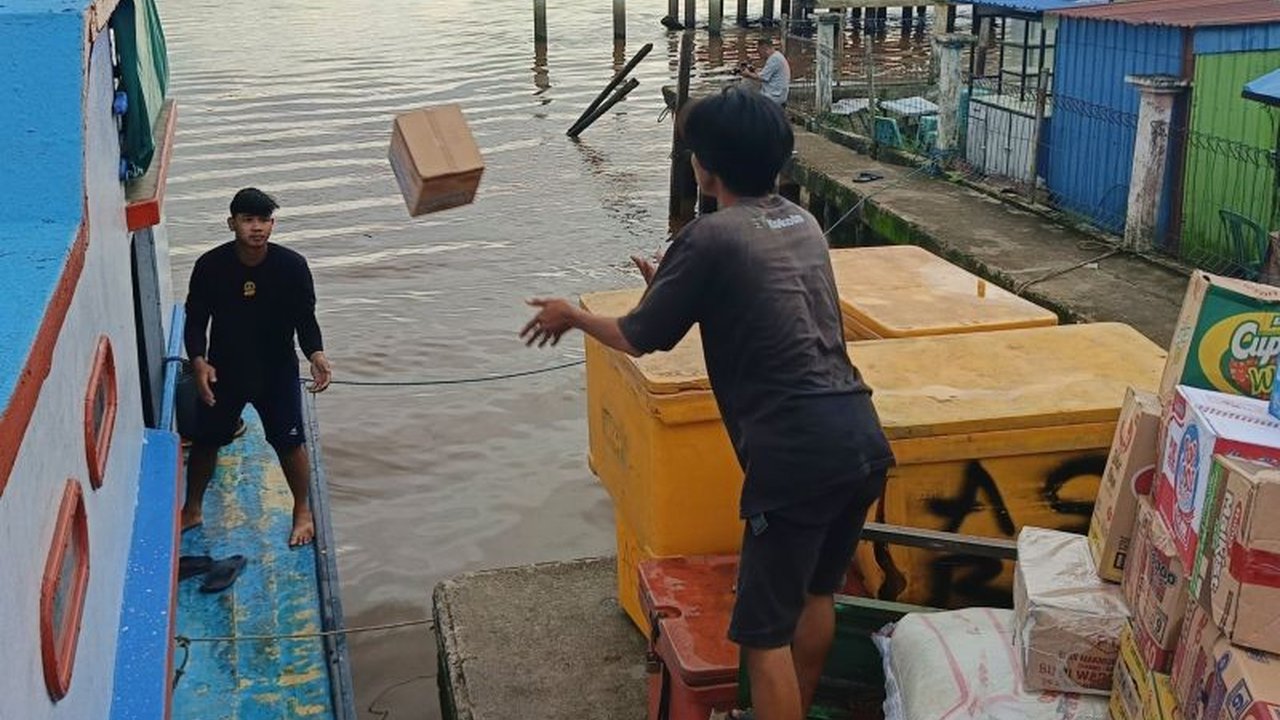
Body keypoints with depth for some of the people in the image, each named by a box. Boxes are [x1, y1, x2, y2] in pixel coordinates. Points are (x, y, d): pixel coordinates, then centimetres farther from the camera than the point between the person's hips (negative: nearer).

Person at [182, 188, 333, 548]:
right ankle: (193, 508, 39)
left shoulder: (292, 265, -18)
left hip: (278, 372, -1)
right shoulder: (210, 265, -17)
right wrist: (199, 361, -25)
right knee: (205, 440, 15)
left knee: (290, 443, 8)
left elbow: (305, 318, -8)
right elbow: (195, 321, -8)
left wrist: (315, 354, -26)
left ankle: (303, 511, 32)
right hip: (223, 371, 1)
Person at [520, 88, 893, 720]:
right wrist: (674, 287, 43)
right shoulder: (803, 223, 15)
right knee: (815, 594, 26)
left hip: (798, 452, -8)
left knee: (765, 631, 2)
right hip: (863, 437, 9)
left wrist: (572, 316, 21)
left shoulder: (711, 237, -7)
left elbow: (637, 339, 2)